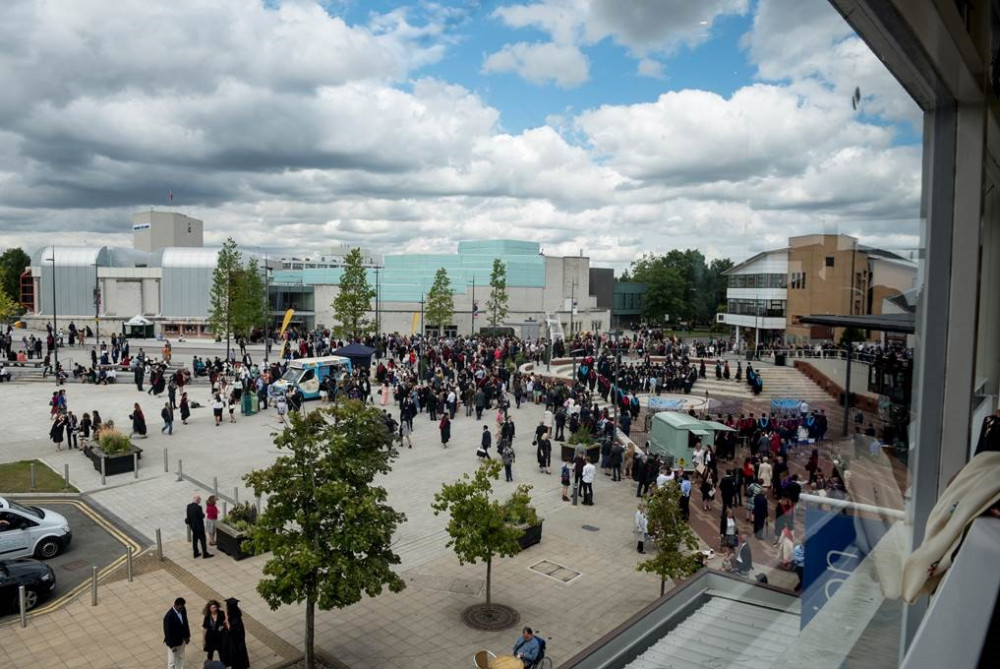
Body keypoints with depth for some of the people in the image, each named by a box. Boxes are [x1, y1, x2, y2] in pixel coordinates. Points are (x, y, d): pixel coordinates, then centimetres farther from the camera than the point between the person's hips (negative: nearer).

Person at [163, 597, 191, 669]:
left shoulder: (183, 610, -11)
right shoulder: (169, 616, -32)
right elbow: (168, 632, -23)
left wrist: (187, 636, 10)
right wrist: (172, 645, -17)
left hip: (182, 639, 6)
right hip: (173, 641, -6)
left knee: (180, 658, 24)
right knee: (172, 662, 12)